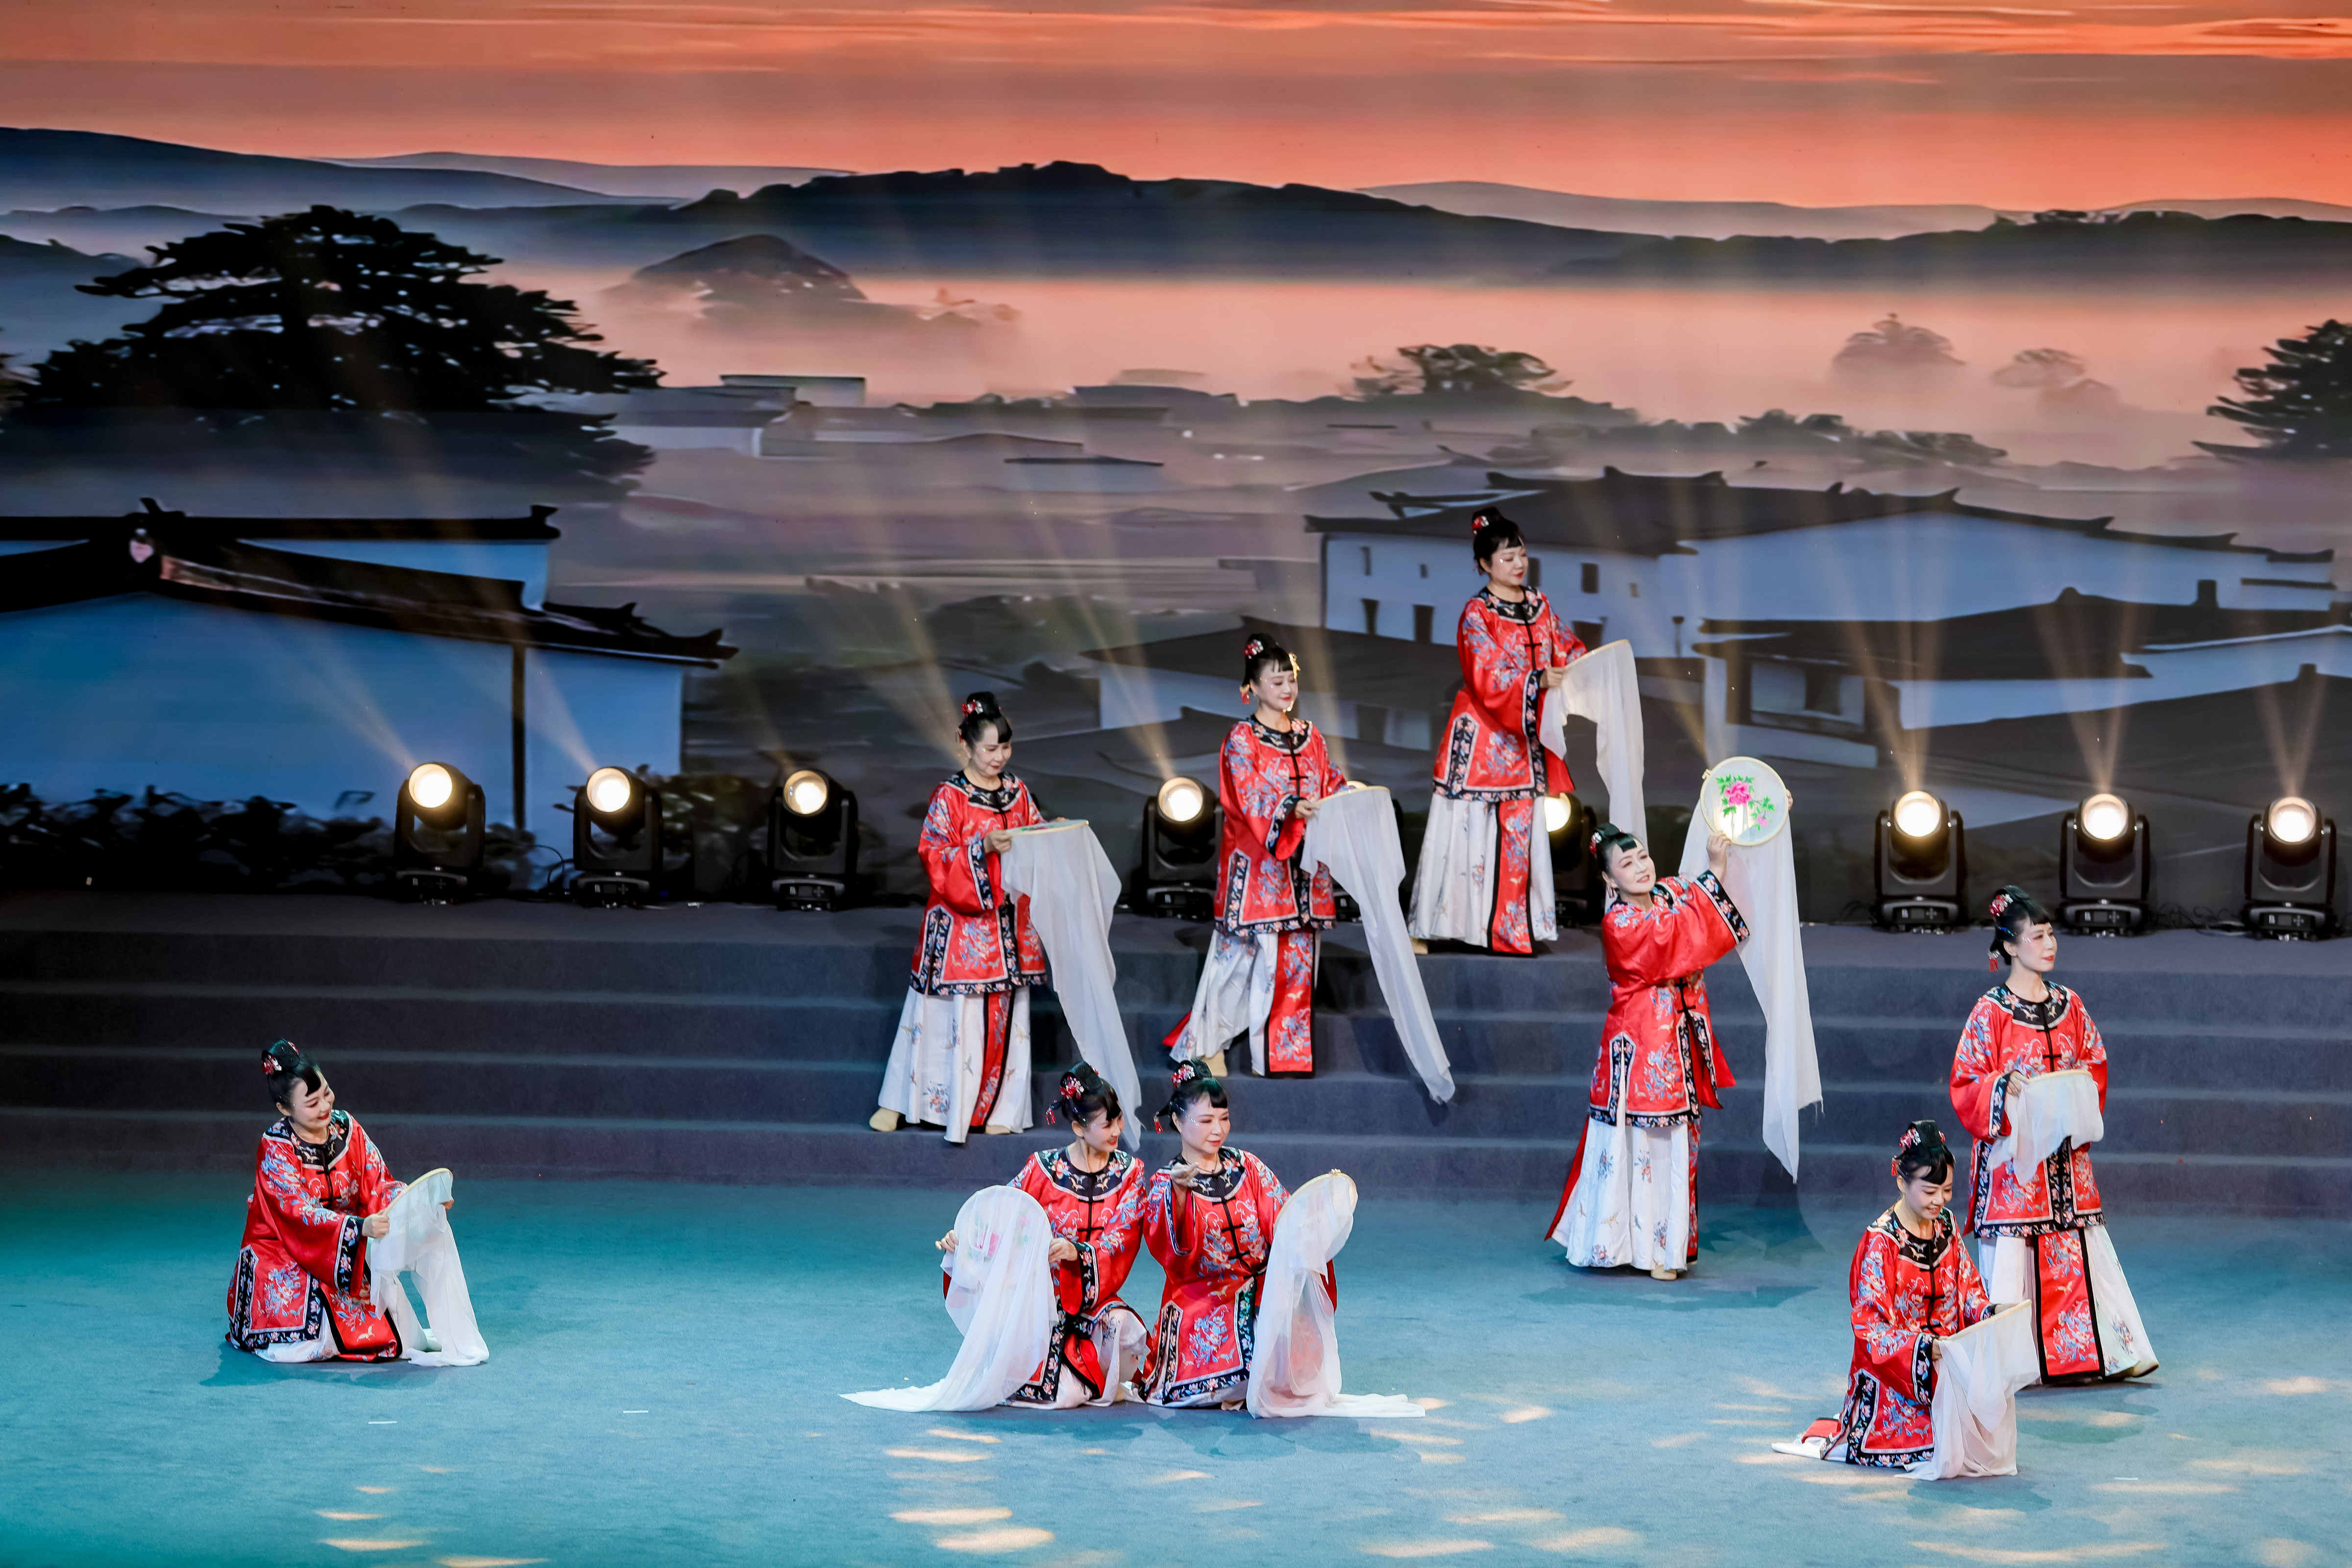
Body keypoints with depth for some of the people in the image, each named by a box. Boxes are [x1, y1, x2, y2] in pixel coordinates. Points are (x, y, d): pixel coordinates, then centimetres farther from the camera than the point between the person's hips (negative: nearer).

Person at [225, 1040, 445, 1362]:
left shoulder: (346, 1128, -2)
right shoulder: (276, 1149, -18)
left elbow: (378, 1185, -4)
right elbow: (299, 1214, -28)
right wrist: (360, 1227, -44)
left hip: (347, 1256, 5)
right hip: (280, 1251, -5)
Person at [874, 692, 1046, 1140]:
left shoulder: (1017, 792, 9)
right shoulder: (949, 798, -8)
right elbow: (935, 857, -13)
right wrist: (982, 849, -25)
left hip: (1009, 923, 5)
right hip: (961, 923, -5)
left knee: (1004, 1014, 8)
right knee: (953, 1014, -5)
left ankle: (996, 1109, 16)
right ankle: (899, 1102, 5)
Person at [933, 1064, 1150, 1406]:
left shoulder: (1129, 1172, 2)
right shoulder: (1043, 1169, -2)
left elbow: (1121, 1242, -9)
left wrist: (1078, 1253, -30)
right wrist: (963, 1239, -18)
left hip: (1095, 1299, 2)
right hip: (1044, 1298, -2)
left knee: (1123, 1327, -36)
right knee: (1064, 1396, -27)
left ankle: (1106, 1386, -3)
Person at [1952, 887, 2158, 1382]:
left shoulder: (2069, 1005, 10)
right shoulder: (1992, 1011, -5)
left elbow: (2096, 1065, 15)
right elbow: (1966, 1085, -5)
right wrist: (2006, 1087, -23)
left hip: (2065, 1151, 5)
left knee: (2078, 1250, 3)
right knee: (2012, 1259, -5)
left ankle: (2083, 1352, 8)